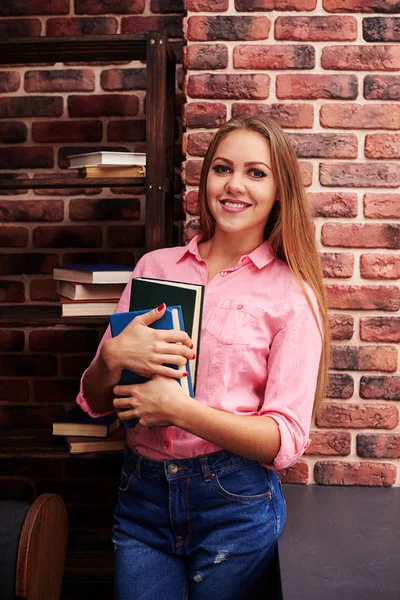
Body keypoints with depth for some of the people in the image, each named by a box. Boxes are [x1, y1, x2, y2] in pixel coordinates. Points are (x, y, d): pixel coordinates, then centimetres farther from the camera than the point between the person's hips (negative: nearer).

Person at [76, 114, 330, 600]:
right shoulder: (155, 267, 3)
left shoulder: (291, 294, -6)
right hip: (141, 493, 3)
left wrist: (180, 409, -21)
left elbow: (286, 439, -11)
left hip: (235, 503, -2)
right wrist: (113, 357, -16)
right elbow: (95, 402, 5)